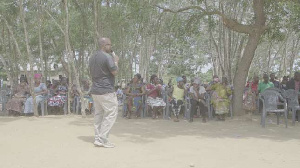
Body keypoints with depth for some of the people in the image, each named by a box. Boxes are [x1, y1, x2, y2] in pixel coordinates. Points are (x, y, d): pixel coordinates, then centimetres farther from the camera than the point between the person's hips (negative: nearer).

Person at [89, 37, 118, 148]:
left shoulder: (92, 58, 14)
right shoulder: (108, 57, -14)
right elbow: (115, 72, -14)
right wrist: (116, 61, 0)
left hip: (94, 91, 9)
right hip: (106, 91, -9)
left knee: (98, 114, 12)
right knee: (111, 114, -3)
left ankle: (98, 138, 13)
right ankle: (102, 139, -7)